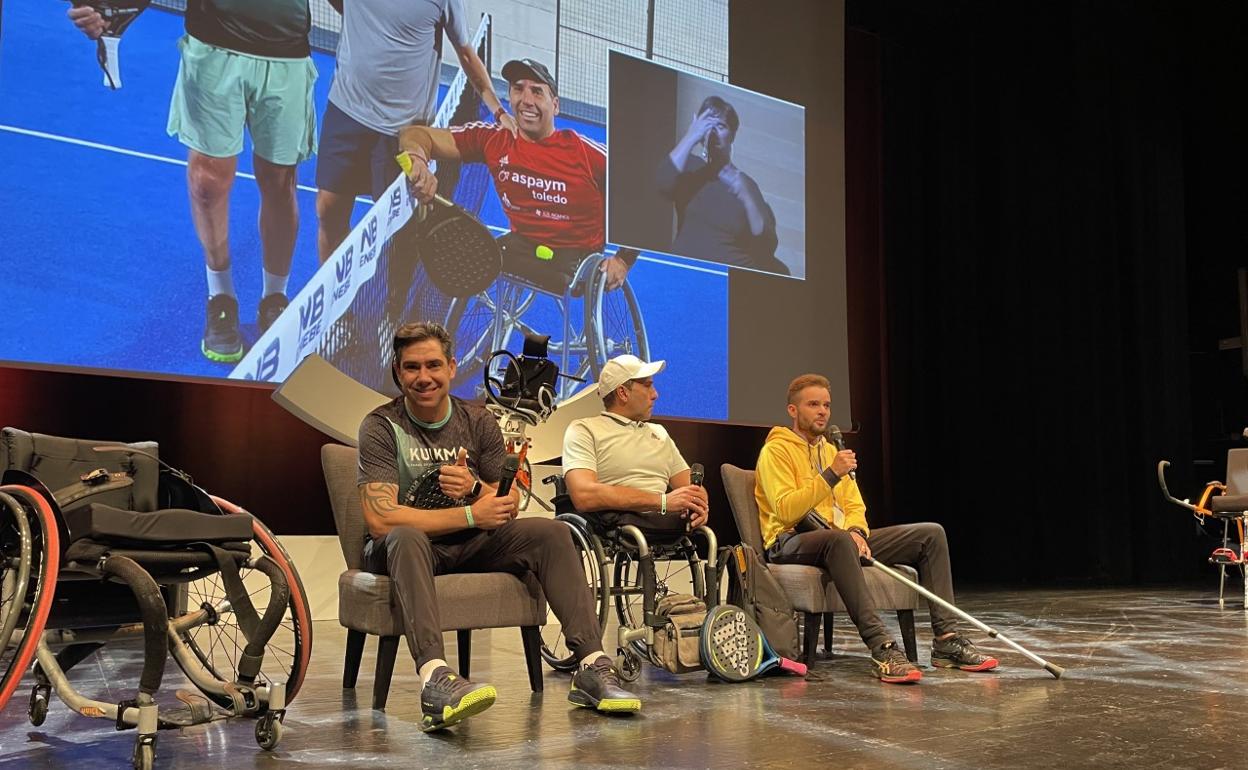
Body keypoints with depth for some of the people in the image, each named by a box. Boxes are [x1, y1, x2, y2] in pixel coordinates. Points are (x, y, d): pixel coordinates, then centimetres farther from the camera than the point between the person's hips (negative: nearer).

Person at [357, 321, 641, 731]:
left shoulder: (478, 422, 3)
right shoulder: (381, 427, -11)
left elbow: (509, 507, 4)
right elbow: (380, 520, -22)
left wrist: (475, 487, -20)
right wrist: (471, 515, -20)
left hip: (470, 546, 4)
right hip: (407, 551, -4)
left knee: (551, 532, -16)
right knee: (406, 537, -38)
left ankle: (593, 666, -23)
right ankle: (435, 679, -56)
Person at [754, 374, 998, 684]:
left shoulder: (830, 451, 22)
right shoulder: (776, 451, -4)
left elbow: (854, 505, 17)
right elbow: (785, 510, -18)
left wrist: (856, 531, -6)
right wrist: (831, 475, -22)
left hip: (839, 539, 8)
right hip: (791, 543, -8)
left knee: (931, 533, -3)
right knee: (838, 538, -44)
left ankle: (946, 641, -10)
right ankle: (881, 648, -46)